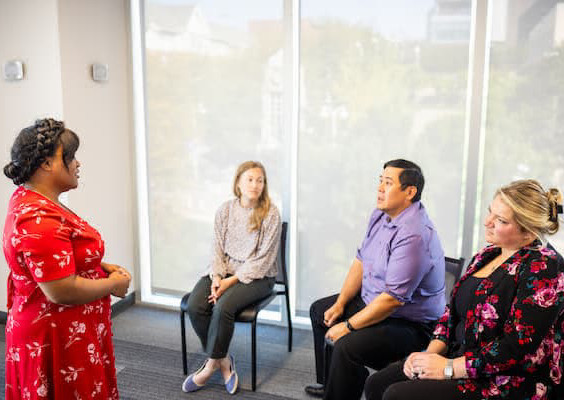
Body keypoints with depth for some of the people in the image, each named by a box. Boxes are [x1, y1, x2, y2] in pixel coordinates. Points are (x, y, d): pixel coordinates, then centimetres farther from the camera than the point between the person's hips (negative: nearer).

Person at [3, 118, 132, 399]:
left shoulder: (29, 200, 7)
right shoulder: (39, 220, -26)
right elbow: (62, 291, -29)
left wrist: (100, 266, 5)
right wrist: (113, 284, -14)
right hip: (60, 341, -10)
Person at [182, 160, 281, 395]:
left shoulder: (270, 214, -9)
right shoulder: (225, 211, 4)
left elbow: (263, 259, -11)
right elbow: (217, 250, 5)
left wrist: (232, 281, -17)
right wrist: (217, 277, -13)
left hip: (256, 276, -4)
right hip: (224, 271, 4)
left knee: (223, 306, -29)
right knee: (194, 306, -20)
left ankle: (211, 365, -5)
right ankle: (224, 361, -1)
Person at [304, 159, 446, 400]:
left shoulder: (414, 235, -31)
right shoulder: (381, 214, 0)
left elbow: (392, 299, -30)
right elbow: (361, 261, 10)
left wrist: (348, 326, -22)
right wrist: (340, 303, 3)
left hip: (410, 322, -10)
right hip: (371, 300, 11)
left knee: (348, 346, -32)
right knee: (319, 310, 21)